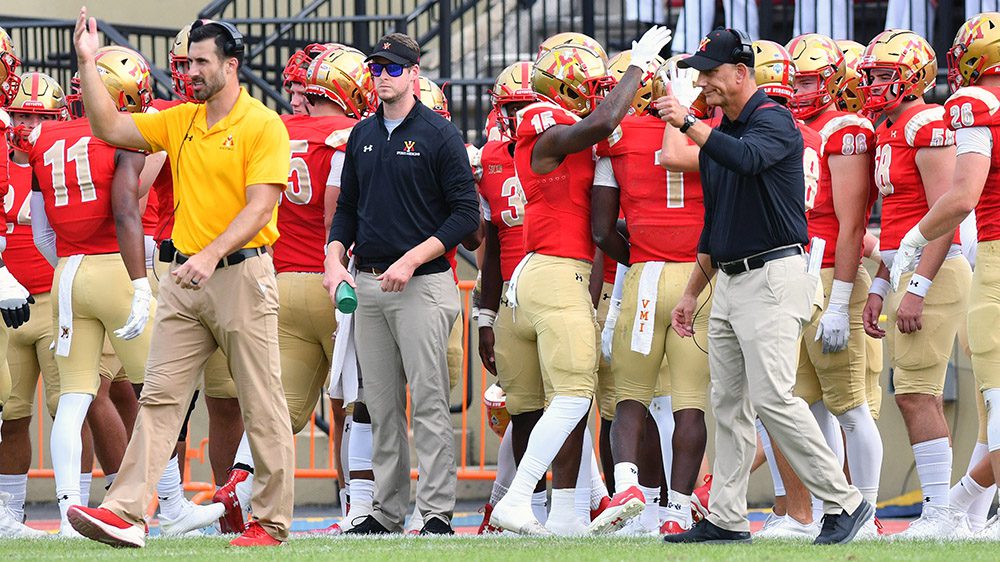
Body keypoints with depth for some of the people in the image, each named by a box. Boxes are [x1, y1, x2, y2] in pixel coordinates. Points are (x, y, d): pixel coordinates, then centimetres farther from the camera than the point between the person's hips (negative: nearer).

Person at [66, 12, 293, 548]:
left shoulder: (263, 125, -8)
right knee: (159, 396, -1)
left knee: (261, 404, 1)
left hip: (241, 274, -6)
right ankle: (125, 512, -6)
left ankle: (271, 521, 8)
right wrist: (88, 64, 4)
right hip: (185, 278, 6)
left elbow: (259, 206, -15)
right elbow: (109, 128, 12)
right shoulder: (180, 121, 12)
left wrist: (212, 255, -25)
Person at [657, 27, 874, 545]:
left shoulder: (772, 121, -9)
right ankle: (725, 518, 12)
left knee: (773, 398, -16)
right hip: (730, 282, 9)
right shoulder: (718, 136, 18)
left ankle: (844, 503, -10)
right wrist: (692, 292, 24)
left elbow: (746, 159, -34)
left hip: (773, 275, -9)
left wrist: (689, 123, -31)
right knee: (729, 404, 8)